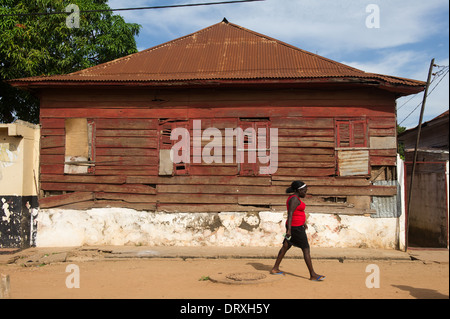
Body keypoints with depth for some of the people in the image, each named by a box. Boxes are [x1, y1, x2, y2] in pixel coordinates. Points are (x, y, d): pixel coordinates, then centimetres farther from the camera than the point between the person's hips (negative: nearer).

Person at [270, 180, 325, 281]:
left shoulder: (294, 198, 11)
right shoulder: (294, 199, -20)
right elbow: (290, 214, -26)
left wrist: (303, 222, 33)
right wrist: (289, 230, -30)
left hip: (295, 226, 10)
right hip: (296, 228, -10)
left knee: (286, 246, 15)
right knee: (306, 249, -4)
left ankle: (275, 269, 23)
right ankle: (313, 275, 2)